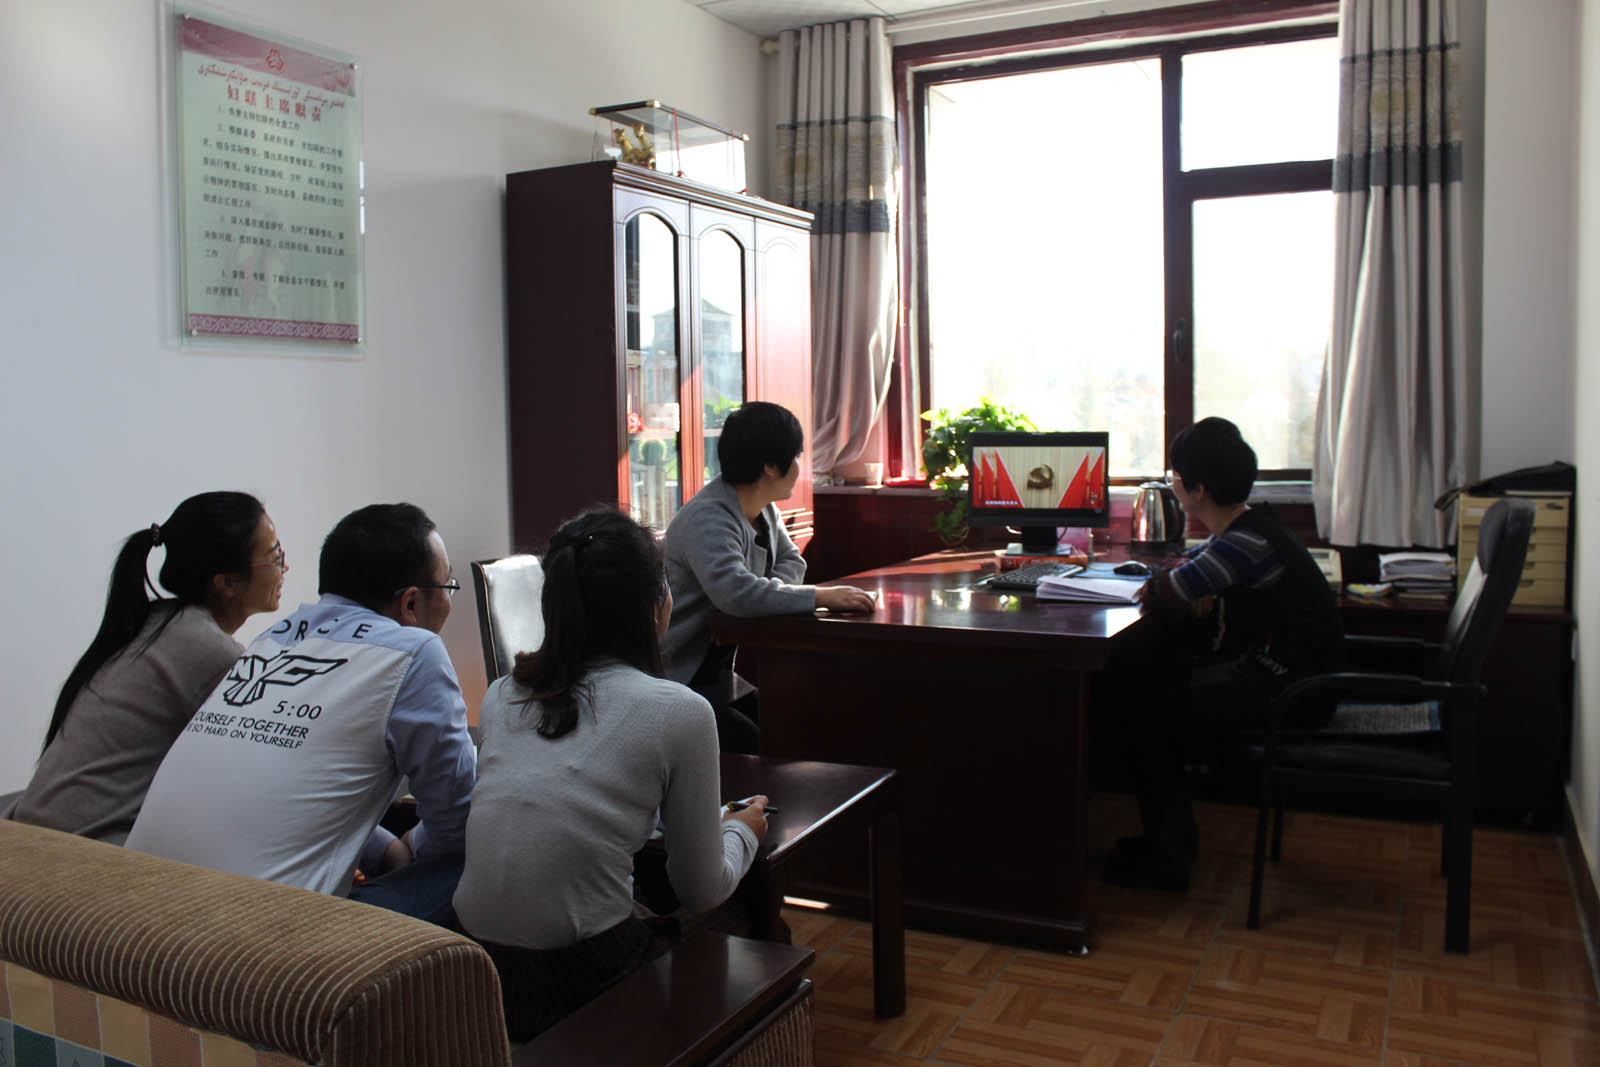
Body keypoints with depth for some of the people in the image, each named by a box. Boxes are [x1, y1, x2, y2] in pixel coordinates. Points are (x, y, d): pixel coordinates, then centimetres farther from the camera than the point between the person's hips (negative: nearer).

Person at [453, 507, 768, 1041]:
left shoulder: (501, 696, 5)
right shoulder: (680, 712, -10)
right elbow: (701, 892, -1)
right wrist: (741, 830, 19)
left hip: (478, 977, 6)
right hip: (582, 987, -5)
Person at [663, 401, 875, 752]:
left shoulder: (764, 510, 7)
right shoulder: (707, 519, -23)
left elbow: (791, 561, 15)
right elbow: (737, 592, -38)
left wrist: (770, 593, -9)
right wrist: (822, 597, -33)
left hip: (722, 677, 9)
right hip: (680, 686, -9)